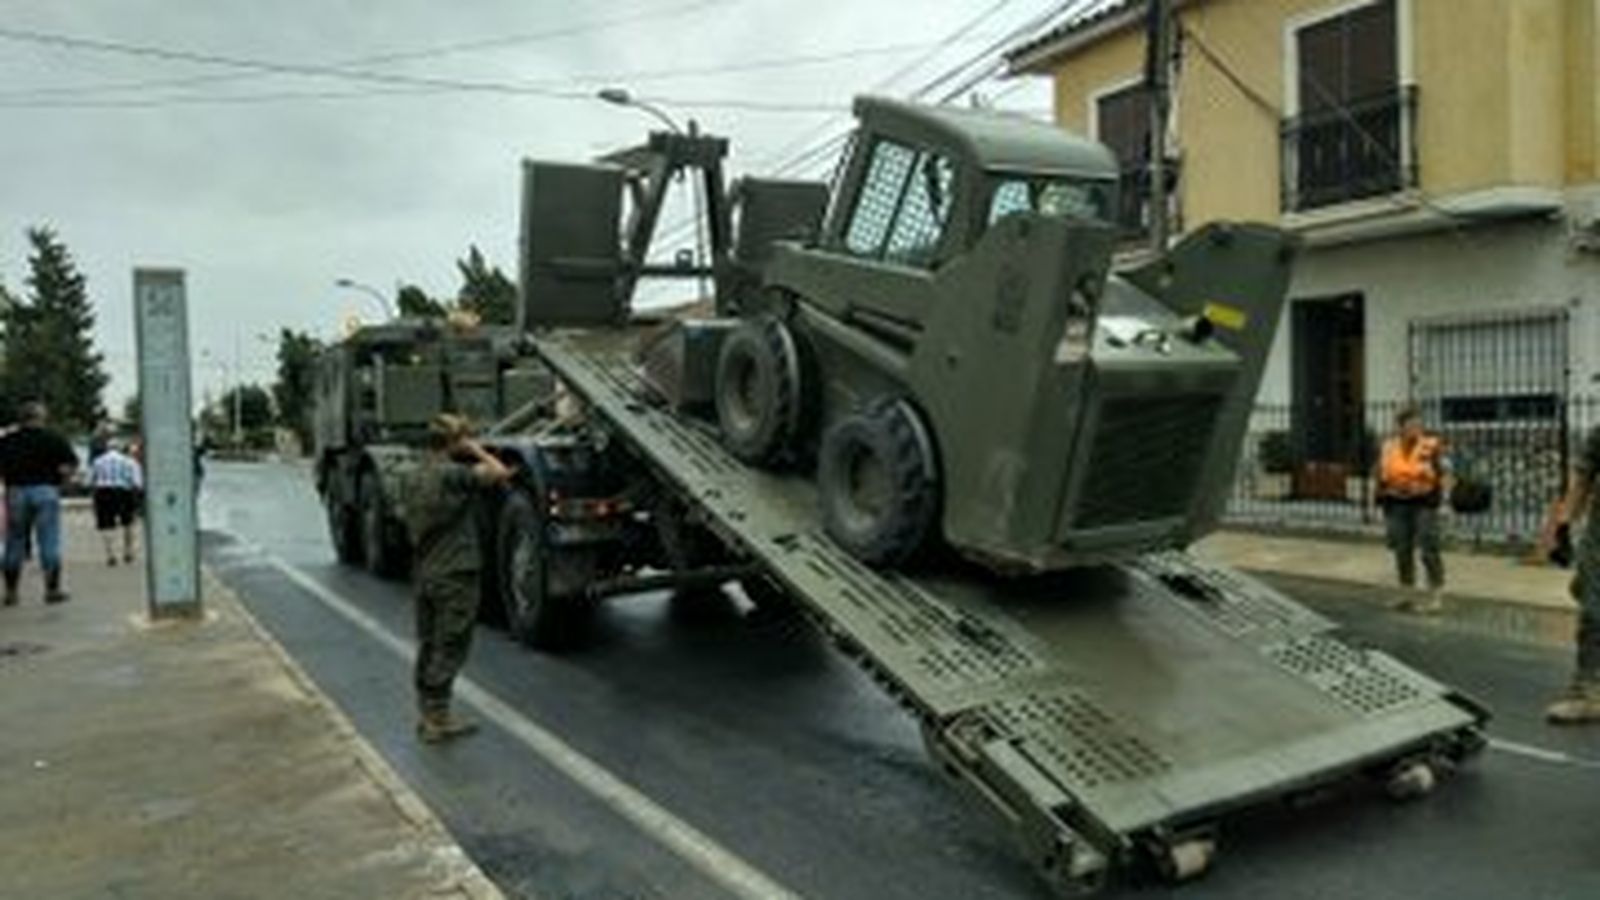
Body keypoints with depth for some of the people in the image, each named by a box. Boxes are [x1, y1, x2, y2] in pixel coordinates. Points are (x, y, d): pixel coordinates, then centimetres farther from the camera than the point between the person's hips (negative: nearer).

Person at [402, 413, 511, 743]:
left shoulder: (416, 477, 11)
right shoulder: (451, 474, -17)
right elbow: (500, 473, -19)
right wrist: (477, 450, -6)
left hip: (425, 576, 9)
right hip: (454, 577, -9)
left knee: (428, 646, 14)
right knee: (450, 648, -1)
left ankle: (427, 713, 23)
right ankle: (438, 719, 4)